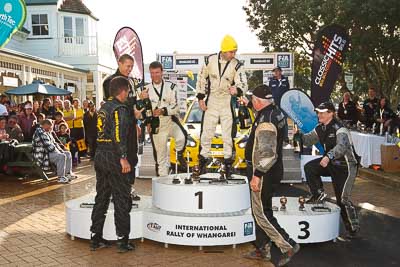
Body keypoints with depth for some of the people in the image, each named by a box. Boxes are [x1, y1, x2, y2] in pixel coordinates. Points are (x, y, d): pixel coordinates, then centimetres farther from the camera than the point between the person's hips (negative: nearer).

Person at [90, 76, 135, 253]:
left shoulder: (104, 107, 14)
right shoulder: (120, 109, -12)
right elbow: (118, 135, -22)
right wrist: (123, 157, -23)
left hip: (99, 156, 8)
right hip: (114, 158, -8)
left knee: (101, 198, 14)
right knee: (122, 200, 1)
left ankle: (96, 238, 21)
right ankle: (123, 241, 7)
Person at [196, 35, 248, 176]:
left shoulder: (237, 65, -10)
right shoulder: (210, 60, -7)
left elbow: (243, 85, -16)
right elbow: (201, 78, 3)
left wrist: (237, 89, -40)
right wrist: (200, 97, 0)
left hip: (227, 103, 0)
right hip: (211, 102, 0)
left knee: (228, 133, 5)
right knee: (207, 131, 5)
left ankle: (228, 161, 19)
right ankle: (204, 158, 20)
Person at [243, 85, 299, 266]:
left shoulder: (265, 119, -23)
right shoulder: (276, 112, 8)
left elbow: (266, 152, -27)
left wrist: (257, 175, -25)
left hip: (262, 172, -11)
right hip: (270, 170, 11)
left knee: (261, 213, -2)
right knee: (260, 211, 17)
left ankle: (288, 246, 5)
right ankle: (262, 250, 27)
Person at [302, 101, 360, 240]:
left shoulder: (340, 129, -24)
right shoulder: (320, 128, 3)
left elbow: (342, 146, -41)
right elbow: (308, 139, 7)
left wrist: (329, 156, -57)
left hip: (346, 166, -8)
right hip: (331, 163, 8)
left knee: (342, 199, -7)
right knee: (309, 167, -7)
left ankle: (353, 228, 11)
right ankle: (319, 194, 9)